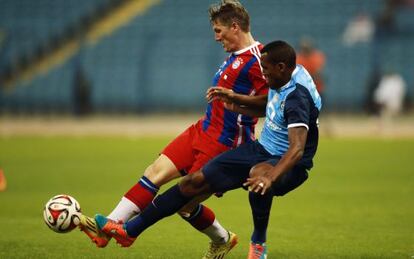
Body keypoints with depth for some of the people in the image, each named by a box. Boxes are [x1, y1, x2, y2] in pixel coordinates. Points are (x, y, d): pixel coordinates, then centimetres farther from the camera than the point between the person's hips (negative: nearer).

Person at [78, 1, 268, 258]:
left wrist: (235, 97, -33)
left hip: (222, 144, -9)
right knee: (156, 172, 1)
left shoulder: (257, 60, -19)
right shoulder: (236, 56, 11)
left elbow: (271, 102, -25)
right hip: (202, 131, 9)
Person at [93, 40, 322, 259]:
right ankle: (129, 230, 9)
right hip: (261, 150, 9)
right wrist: (235, 105, 16)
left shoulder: (296, 97, -28)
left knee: (257, 174, -44)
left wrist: (270, 176, -55)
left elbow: (297, 149, -40)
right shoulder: (280, 83, 1)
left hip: (288, 164, -9)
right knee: (195, 181, 1)